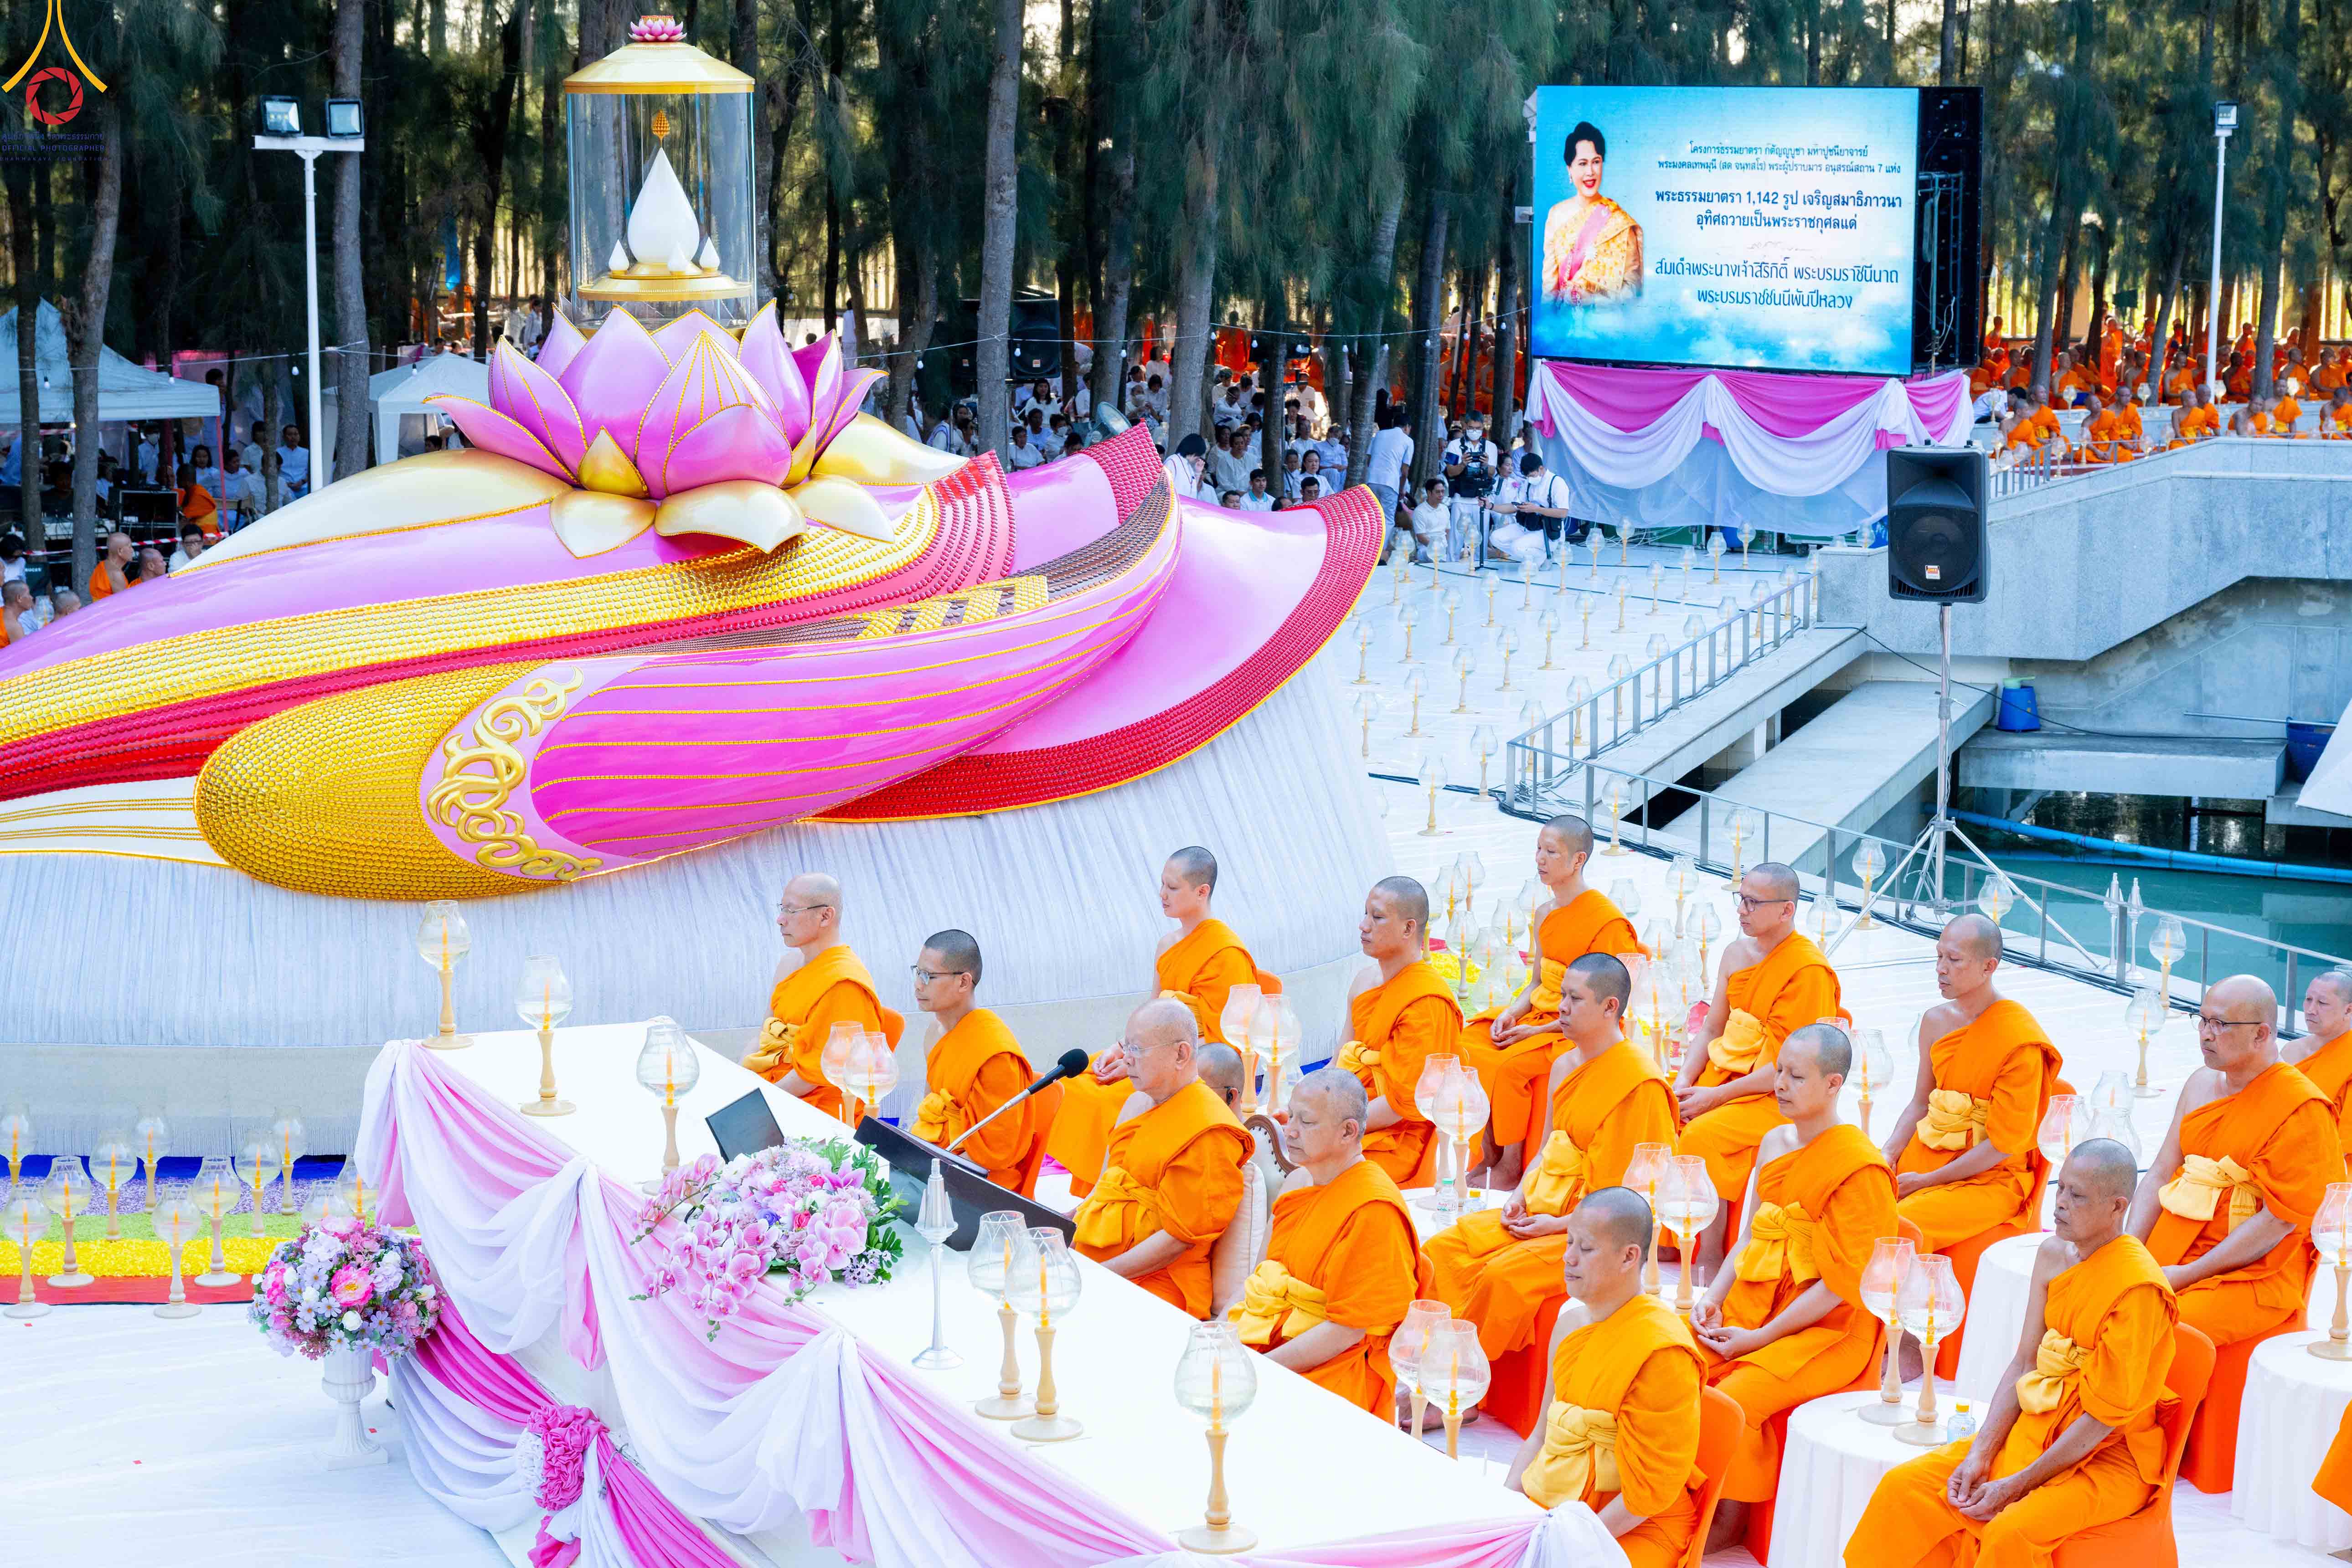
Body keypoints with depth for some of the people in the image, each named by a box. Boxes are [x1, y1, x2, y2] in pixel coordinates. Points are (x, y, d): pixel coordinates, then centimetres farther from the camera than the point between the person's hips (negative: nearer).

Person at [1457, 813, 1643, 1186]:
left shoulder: (1607, 920, -16)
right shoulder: (1545, 915, 11)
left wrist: (1539, 1030, -19)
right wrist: (1511, 1012, -4)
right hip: (1540, 1015, 8)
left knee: (1511, 1064, -28)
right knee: (1464, 1047, -9)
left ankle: (1511, 1165, -12)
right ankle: (1488, 1151, -1)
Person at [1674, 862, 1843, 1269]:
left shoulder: (1809, 971, -16)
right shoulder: (1737, 952, 9)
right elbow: (1710, 1030, 15)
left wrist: (1715, 1097, -18)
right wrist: (1685, 1083, -3)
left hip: (1780, 1099, -8)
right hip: (1725, 1077, 8)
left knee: (1702, 1135, -28)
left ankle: (1710, 1262, -20)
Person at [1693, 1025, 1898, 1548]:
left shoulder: (1861, 1167, -14)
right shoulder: (1774, 1144, 10)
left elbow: (1841, 1284, -15)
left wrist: (1760, 1338, -16)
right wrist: (1714, 1298, -2)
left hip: (1828, 1330, -7)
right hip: (1755, 1305, 7)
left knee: (1733, 1398, -26)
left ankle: (1729, 1521, -5)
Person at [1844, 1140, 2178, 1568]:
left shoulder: (2138, 1288, -20)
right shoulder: (2053, 1254, 4)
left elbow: (2105, 1416, -20)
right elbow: (2024, 1364, 6)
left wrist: (2017, 1486, -19)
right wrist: (1980, 1455, -6)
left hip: (2106, 1458, -8)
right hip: (2035, 1430, 8)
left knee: (2010, 1533, -32)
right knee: (1902, 1486, -6)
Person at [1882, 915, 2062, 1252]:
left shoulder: (2021, 1040, -16)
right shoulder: (1936, 1021, 5)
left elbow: (2003, 1143, -15)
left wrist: (1928, 1181, -14)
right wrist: (1888, 1157, -3)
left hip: (1991, 1178, -6)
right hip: (1929, 1155, 6)